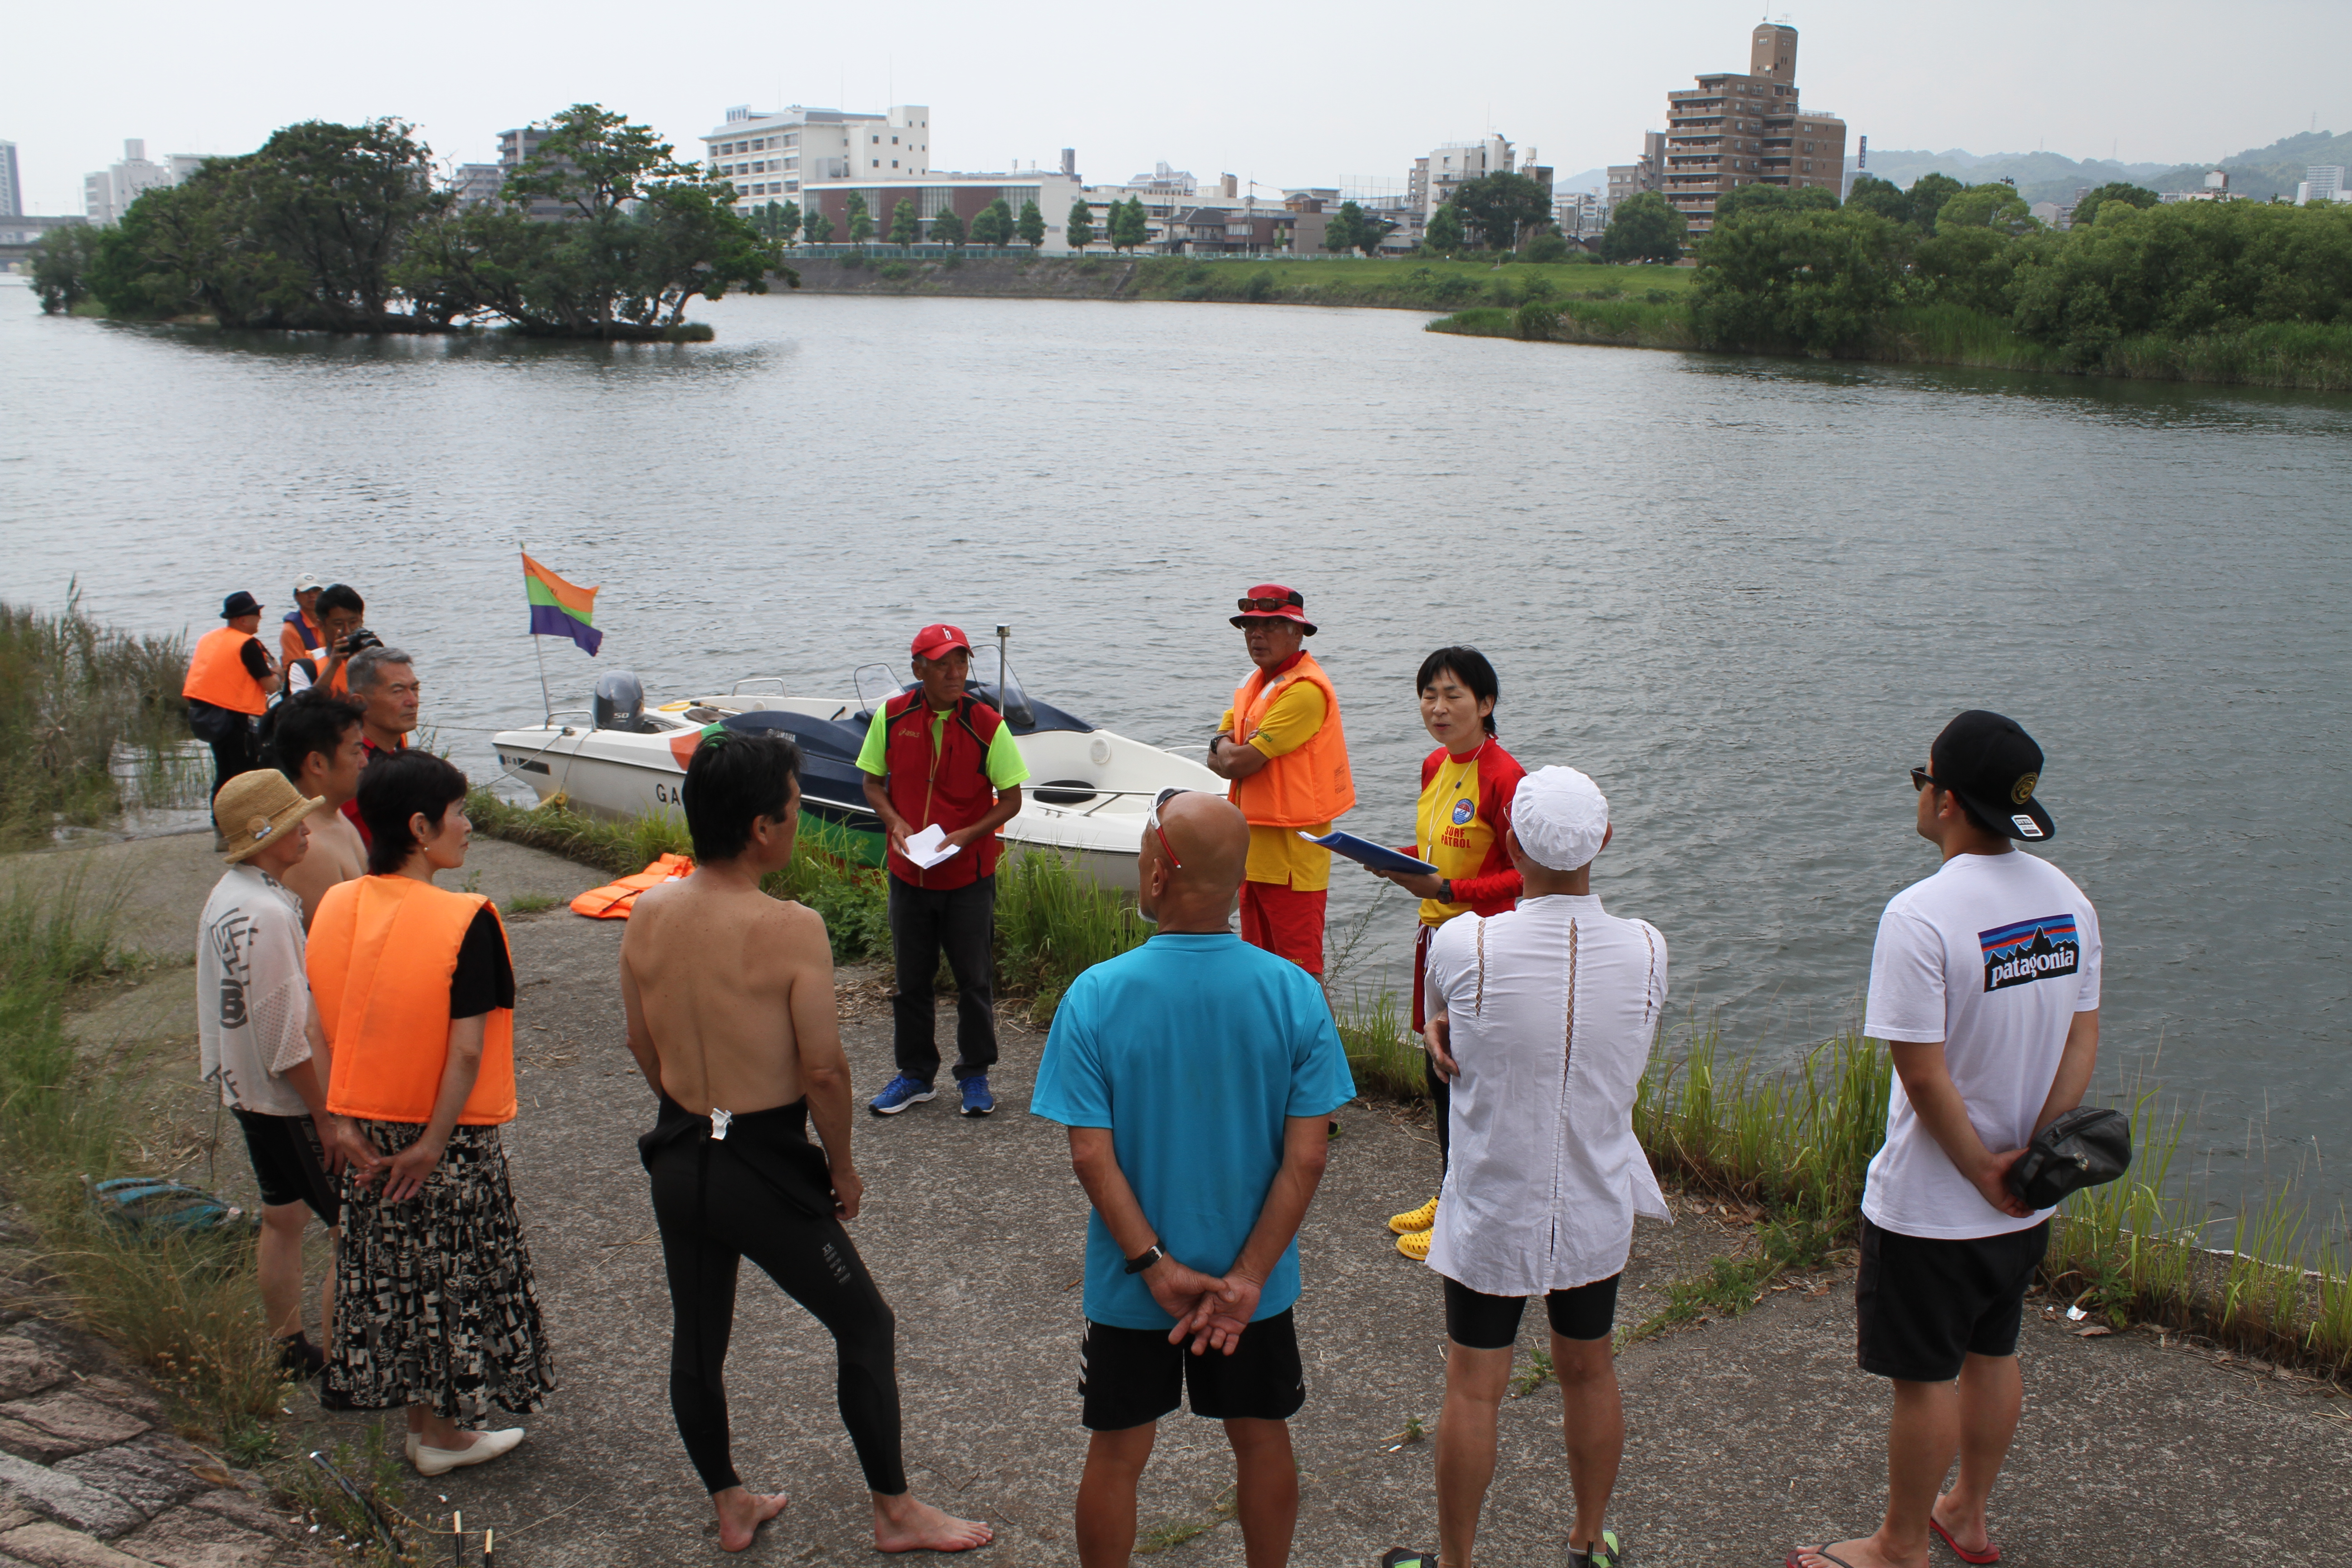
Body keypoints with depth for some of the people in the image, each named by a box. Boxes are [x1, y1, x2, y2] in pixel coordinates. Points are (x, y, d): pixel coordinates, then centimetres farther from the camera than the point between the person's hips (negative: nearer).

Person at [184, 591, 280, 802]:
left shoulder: (207, 638, 10)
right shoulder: (248, 644, -14)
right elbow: (270, 684, -15)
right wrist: (275, 673, 7)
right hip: (236, 716, -8)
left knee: (224, 775, 17)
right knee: (247, 778, -4)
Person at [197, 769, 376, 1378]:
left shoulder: (226, 896, 7)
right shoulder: (266, 913, -25)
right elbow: (288, 1035, -24)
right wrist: (329, 1117, -18)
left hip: (246, 1091, 10)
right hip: (289, 1099, -10)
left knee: (282, 1219, 21)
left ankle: (290, 1350, 33)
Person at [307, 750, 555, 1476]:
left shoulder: (336, 908, -3)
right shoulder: (465, 922, -21)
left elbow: (325, 1028, 3)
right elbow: (467, 1050, -22)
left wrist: (342, 1123, 11)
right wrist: (433, 1143, -14)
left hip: (366, 1125, 6)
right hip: (450, 1137, -6)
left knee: (388, 1269, 18)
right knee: (453, 1275, 10)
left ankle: (419, 1416, 30)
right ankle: (443, 1432, 23)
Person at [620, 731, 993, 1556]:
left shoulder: (647, 914, -4)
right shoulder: (791, 929, -23)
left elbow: (642, 1045, 7)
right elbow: (824, 1070, -20)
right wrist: (843, 1169, -4)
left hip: (677, 1159, 6)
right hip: (765, 1168, -6)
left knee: (696, 1339, 20)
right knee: (866, 1329, 12)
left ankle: (730, 1507, 38)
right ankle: (895, 1512, 23)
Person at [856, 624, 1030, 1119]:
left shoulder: (987, 725, -11)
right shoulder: (891, 717, -4)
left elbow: (1011, 799, -5)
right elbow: (873, 783, 7)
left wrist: (966, 835, -18)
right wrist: (895, 823, -12)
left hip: (969, 876, -2)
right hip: (908, 873, 2)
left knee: (974, 980, 6)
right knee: (911, 979, 13)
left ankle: (974, 1075, 22)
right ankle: (915, 1074, 28)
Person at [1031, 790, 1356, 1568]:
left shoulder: (1095, 996, -18)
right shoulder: (1294, 992, -13)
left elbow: (1092, 1156, -18)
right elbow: (1306, 1157, -14)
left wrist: (1155, 1267, -12)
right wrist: (1247, 1277, -11)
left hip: (1130, 1283, -1)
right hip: (1256, 1278, 2)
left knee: (1117, 1453, 17)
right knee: (1261, 1441, 22)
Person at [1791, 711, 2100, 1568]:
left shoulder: (1919, 915, -25)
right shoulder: (2068, 897, -1)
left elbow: (1925, 1075, -24)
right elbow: (2083, 1039, 1)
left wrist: (1982, 1172, -12)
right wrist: (2037, 1154, -3)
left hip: (1931, 1204, -7)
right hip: (2028, 1203, 7)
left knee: (1924, 1377, 8)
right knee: (1992, 1354, 23)